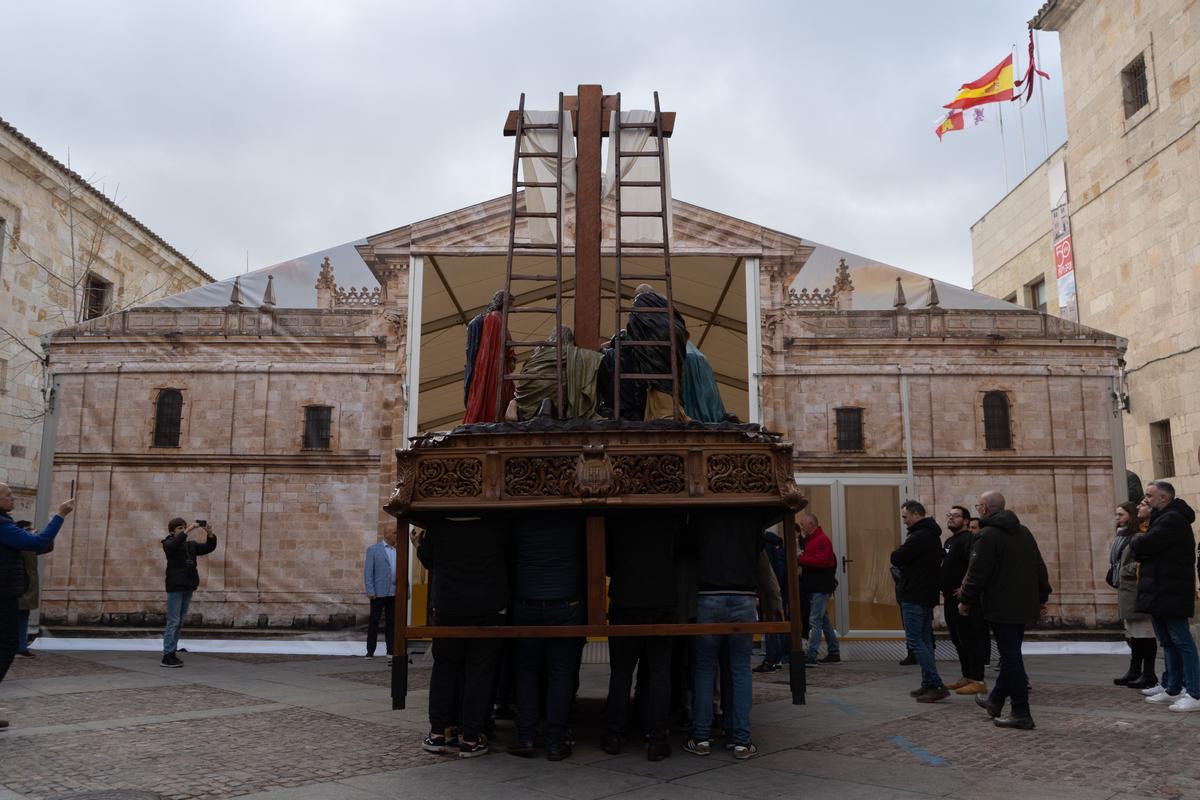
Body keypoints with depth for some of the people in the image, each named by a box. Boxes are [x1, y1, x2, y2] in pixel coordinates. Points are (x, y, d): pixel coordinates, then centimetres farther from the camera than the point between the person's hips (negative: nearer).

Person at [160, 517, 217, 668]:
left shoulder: (191, 545, 14)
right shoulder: (169, 543, -2)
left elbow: (209, 548, 8)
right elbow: (174, 545, -25)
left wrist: (210, 534, -9)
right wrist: (188, 531, -32)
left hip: (188, 587, 6)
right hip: (175, 587, -6)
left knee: (179, 622, 9)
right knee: (173, 621, -7)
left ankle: (172, 653, 14)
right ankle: (167, 656, -5)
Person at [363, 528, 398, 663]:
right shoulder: (373, 550, 0)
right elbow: (368, 572, -3)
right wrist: (370, 591, -10)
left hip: (394, 593, 3)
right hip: (379, 593, -3)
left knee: (391, 622, 6)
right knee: (374, 621, 5)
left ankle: (391, 652, 10)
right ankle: (370, 651, 13)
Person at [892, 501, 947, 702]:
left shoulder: (919, 537, -20)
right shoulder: (933, 535, 14)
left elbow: (896, 559, -20)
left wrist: (898, 550, 1)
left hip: (914, 597, -10)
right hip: (928, 595, 10)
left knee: (914, 640, -7)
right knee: (924, 640, 14)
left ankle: (936, 685, -11)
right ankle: (928, 684, 17)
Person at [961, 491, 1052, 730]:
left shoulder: (987, 535, -14)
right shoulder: (1023, 532, 13)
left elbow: (977, 573, -16)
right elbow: (1040, 567, 17)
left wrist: (965, 600, -5)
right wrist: (1042, 597, 23)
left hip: (1001, 608, -9)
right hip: (1024, 606, 9)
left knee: (1011, 658, -4)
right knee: (1011, 654, 17)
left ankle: (1021, 714, -1)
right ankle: (995, 700, 31)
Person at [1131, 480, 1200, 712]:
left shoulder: (1173, 520, -15)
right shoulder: (1161, 519, 20)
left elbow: (1144, 545, -21)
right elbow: (1142, 549, 19)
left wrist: (1136, 542, -1)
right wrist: (1140, 544, -2)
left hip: (1171, 594, -11)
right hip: (1159, 593, 11)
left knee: (1181, 641, -8)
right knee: (1168, 642, 14)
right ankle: (1173, 690, 20)